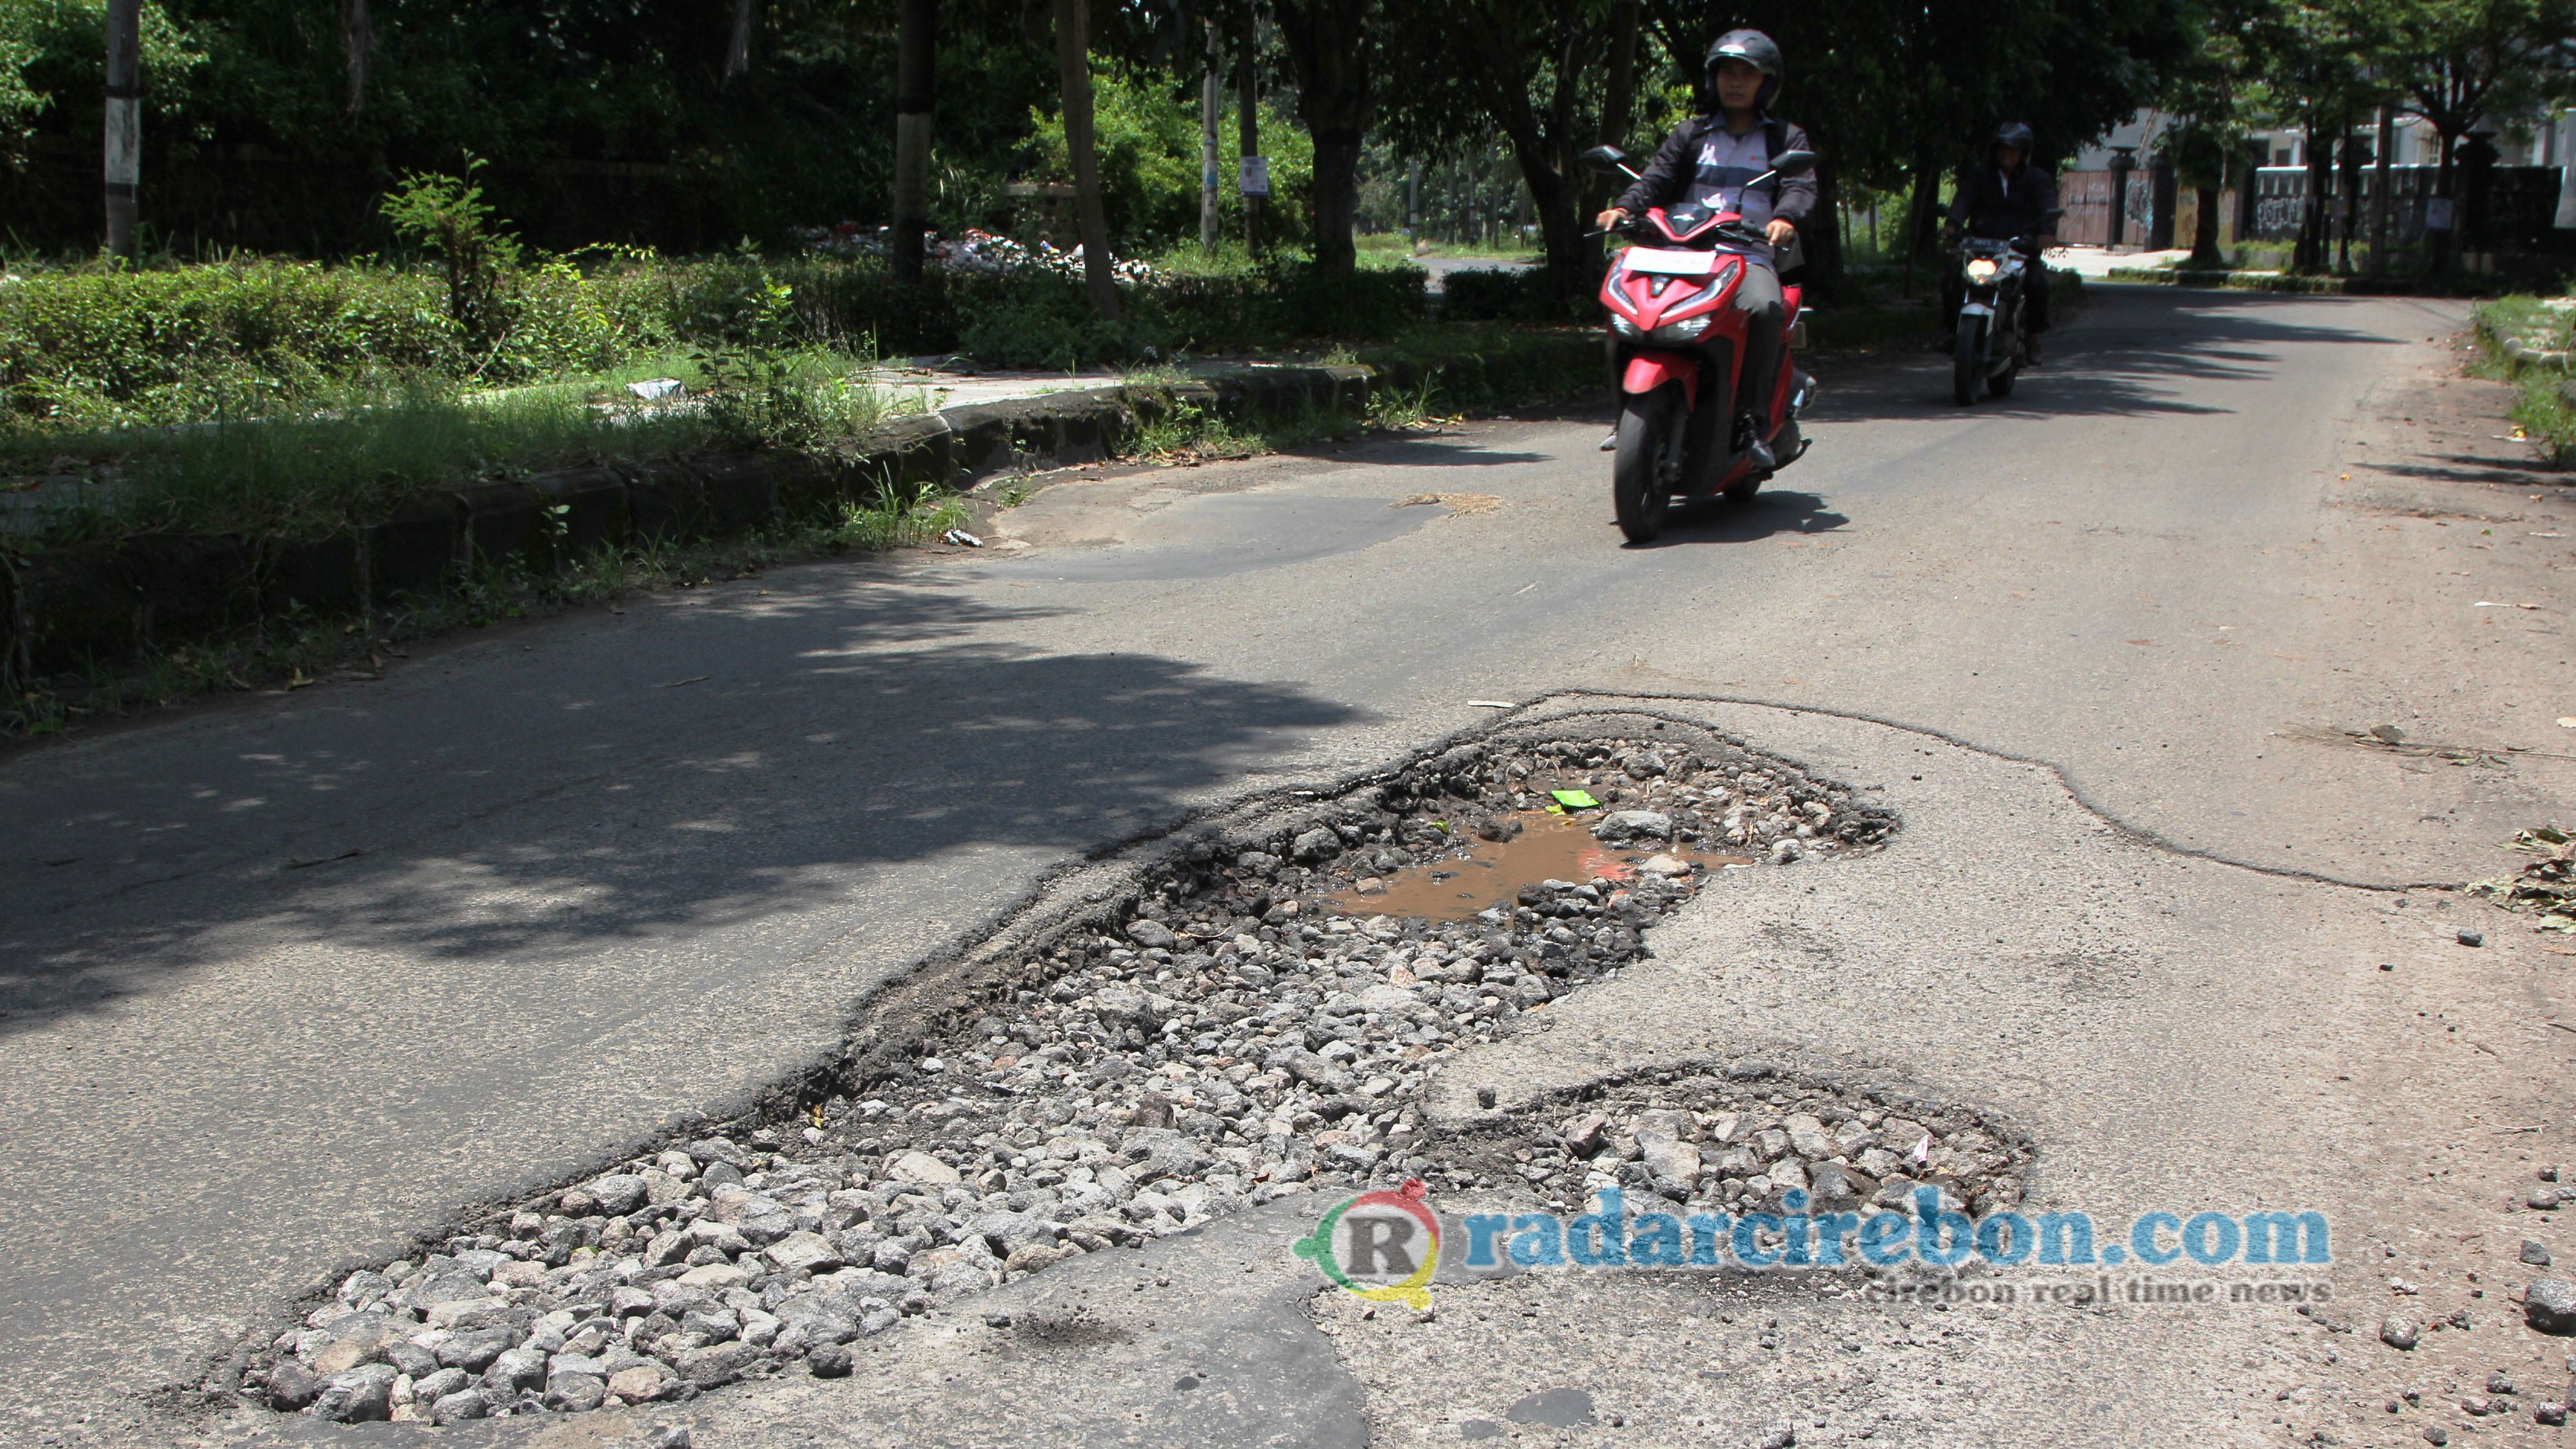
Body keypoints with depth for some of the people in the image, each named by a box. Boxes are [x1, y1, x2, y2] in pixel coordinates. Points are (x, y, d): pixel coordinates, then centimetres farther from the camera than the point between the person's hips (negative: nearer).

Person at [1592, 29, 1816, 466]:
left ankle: (1755, 421, -30)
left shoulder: (1786, 139, 16)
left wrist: (1785, 218, -25)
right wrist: (1623, 207, -14)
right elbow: (1657, 177, 8)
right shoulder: (1690, 134, 22)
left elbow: (1800, 187, -1)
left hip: (1751, 256, -2)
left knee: (1764, 309, -37)